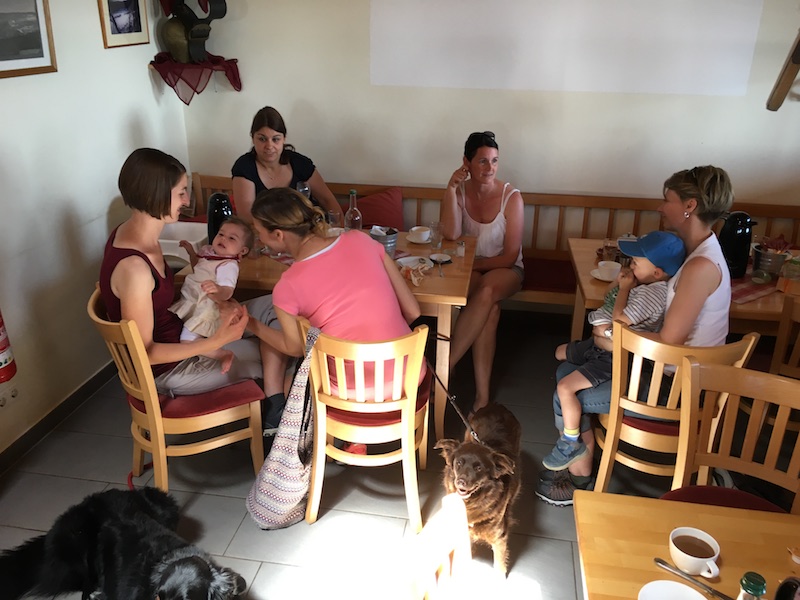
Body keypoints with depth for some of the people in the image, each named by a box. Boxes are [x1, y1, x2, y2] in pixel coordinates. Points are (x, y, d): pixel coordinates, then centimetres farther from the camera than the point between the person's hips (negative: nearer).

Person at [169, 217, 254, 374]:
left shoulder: (229, 266, -17)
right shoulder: (208, 251, 10)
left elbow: (226, 292, -31)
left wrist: (217, 290, -53)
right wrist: (191, 252, 19)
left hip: (204, 307, -10)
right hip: (187, 301, 10)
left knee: (187, 340, -25)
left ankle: (221, 354, -14)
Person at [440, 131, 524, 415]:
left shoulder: (511, 197, -11)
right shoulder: (460, 191, -3)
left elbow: (510, 256, -11)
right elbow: (450, 234, -20)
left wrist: (473, 263, -14)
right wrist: (451, 189, -22)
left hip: (504, 269, -1)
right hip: (469, 268, 1)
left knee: (487, 292, -38)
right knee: (490, 309, -33)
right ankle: (482, 396, -31)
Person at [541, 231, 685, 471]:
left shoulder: (653, 293, -27)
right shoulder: (643, 283, 4)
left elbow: (620, 321, -31)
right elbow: (608, 297, 18)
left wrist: (624, 288, -20)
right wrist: (619, 281, -3)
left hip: (615, 358, -11)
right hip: (598, 344, 11)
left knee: (565, 387, -22)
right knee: (561, 353, 29)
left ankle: (572, 443, -2)